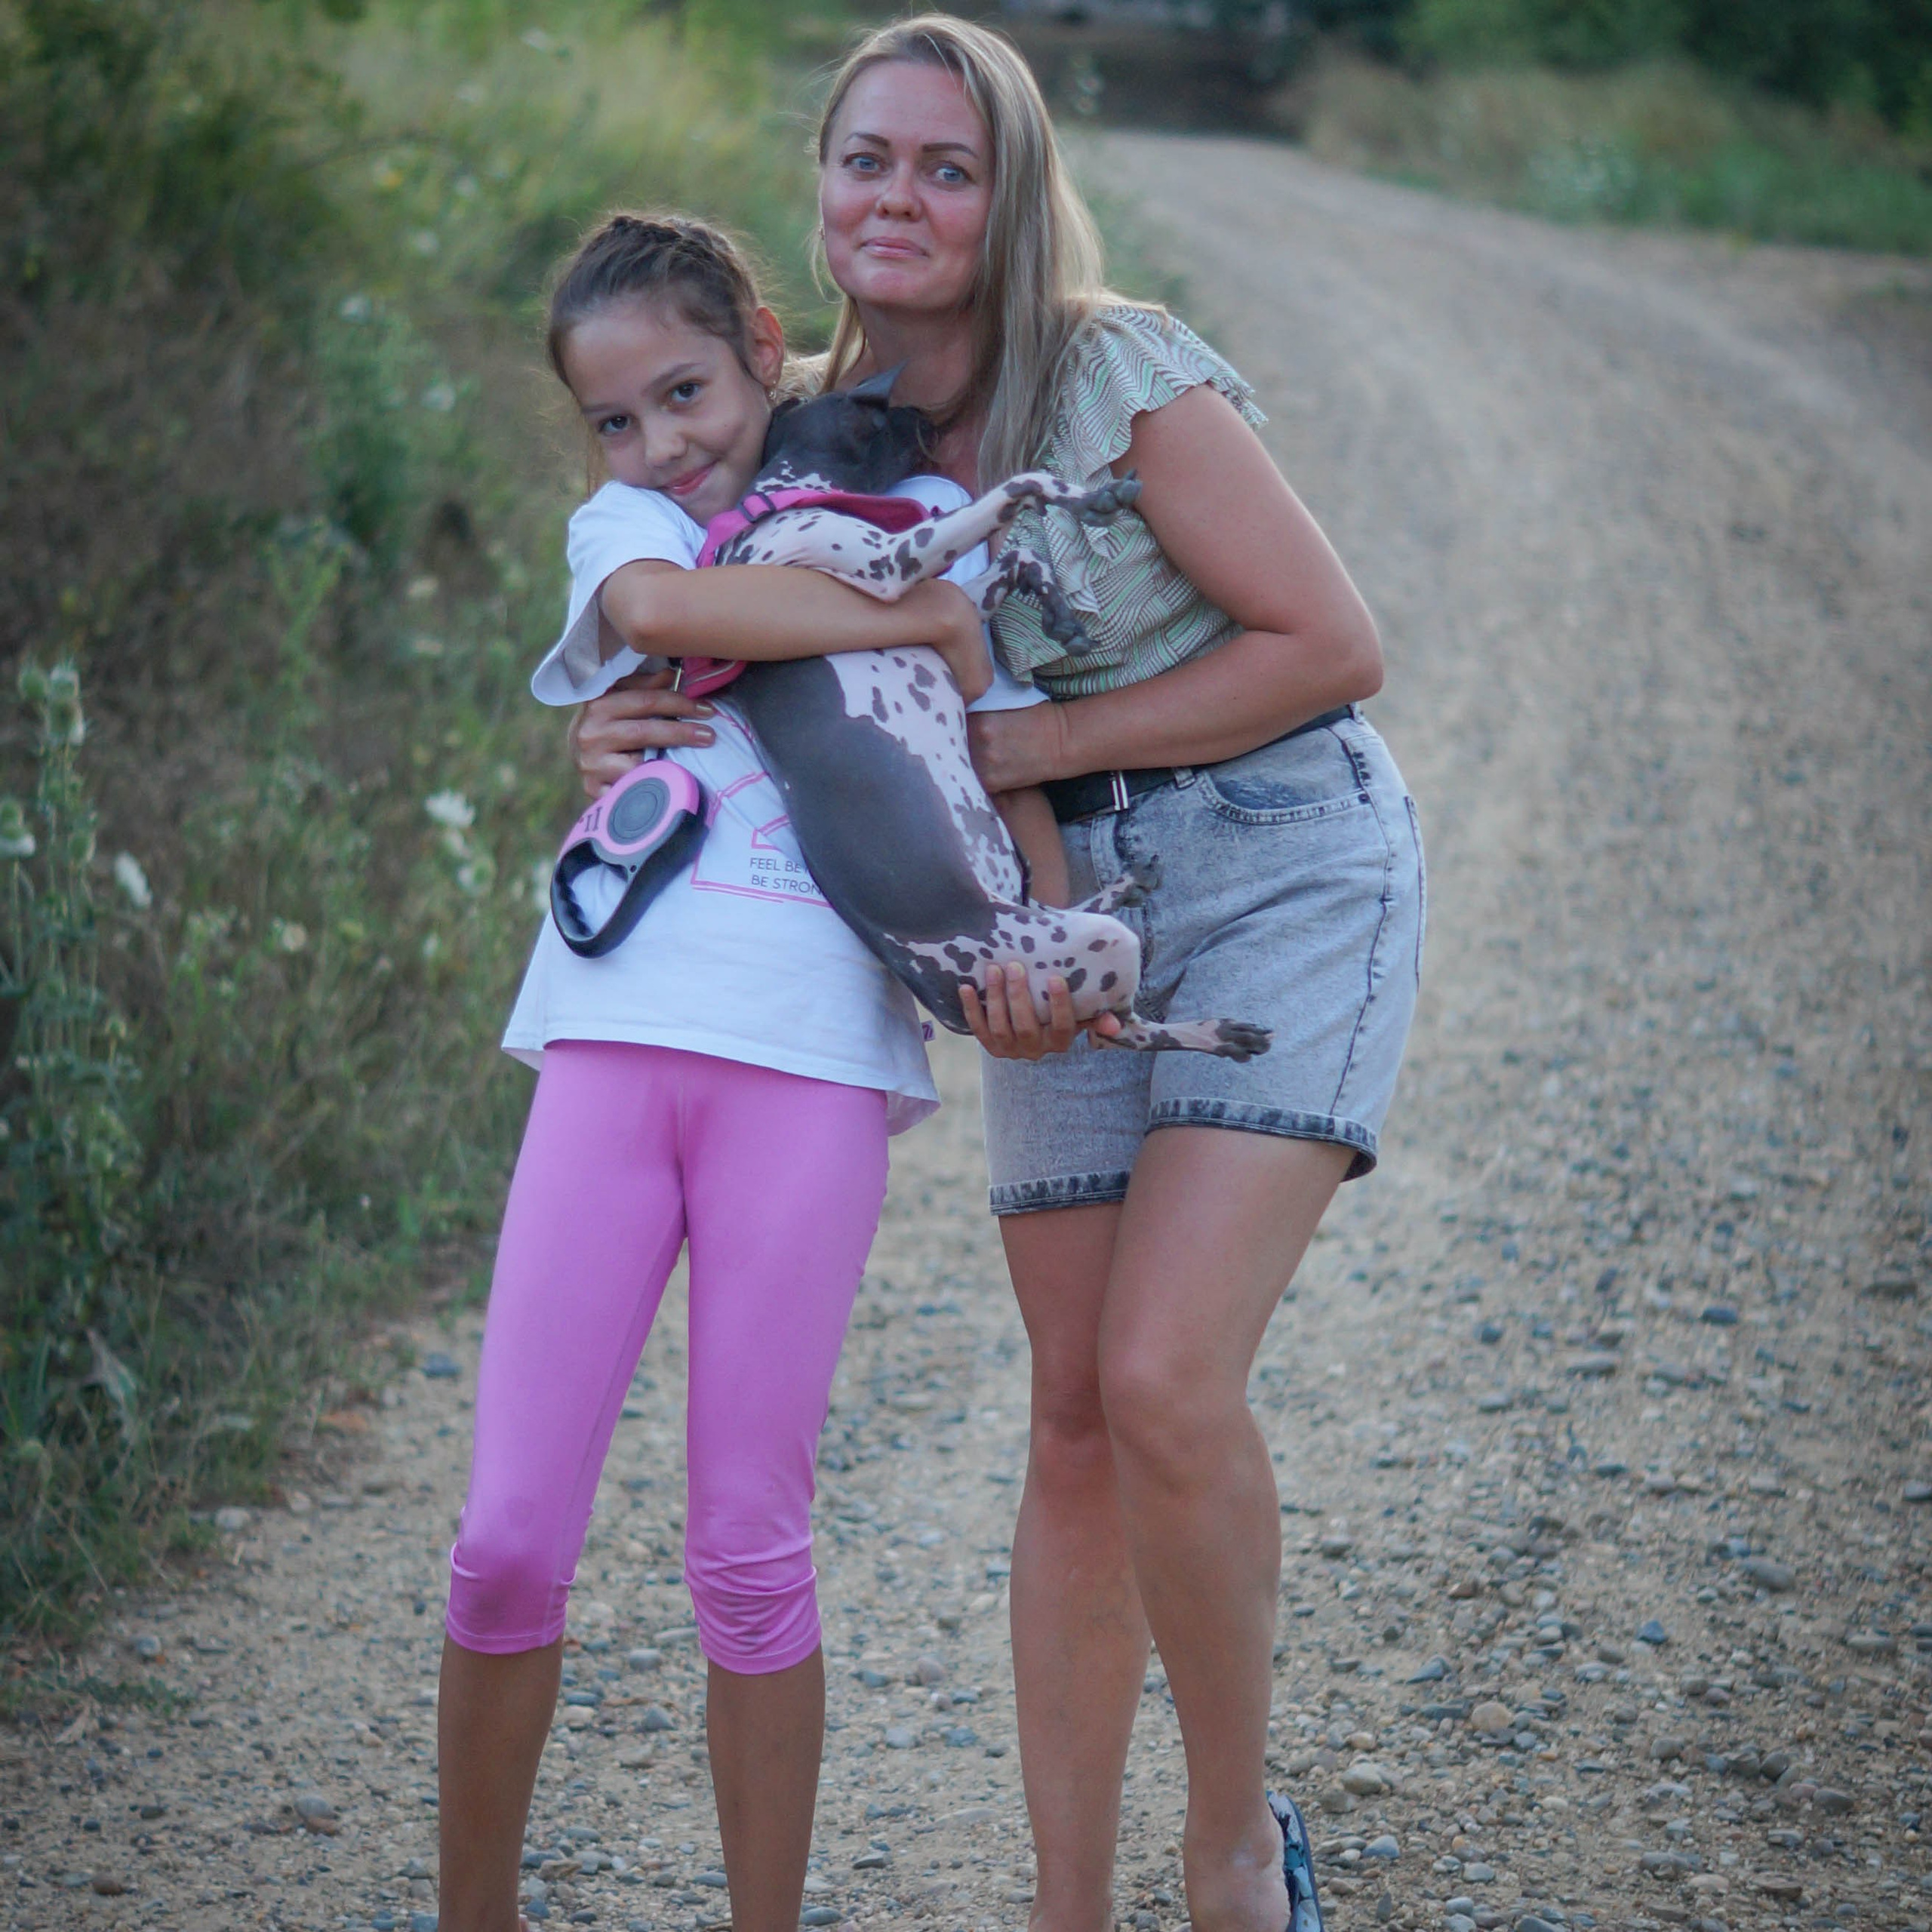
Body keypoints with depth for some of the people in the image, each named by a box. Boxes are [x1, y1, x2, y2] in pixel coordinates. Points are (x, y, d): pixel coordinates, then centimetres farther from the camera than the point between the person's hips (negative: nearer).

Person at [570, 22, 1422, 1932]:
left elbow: (1330, 646, -14)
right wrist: (631, 731, -8)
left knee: (1164, 1381, -19)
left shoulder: (1121, 374, -15)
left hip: (1281, 869, -5)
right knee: (1076, 1422, 3)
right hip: (1069, 925, 6)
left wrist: (1017, 749, -16)